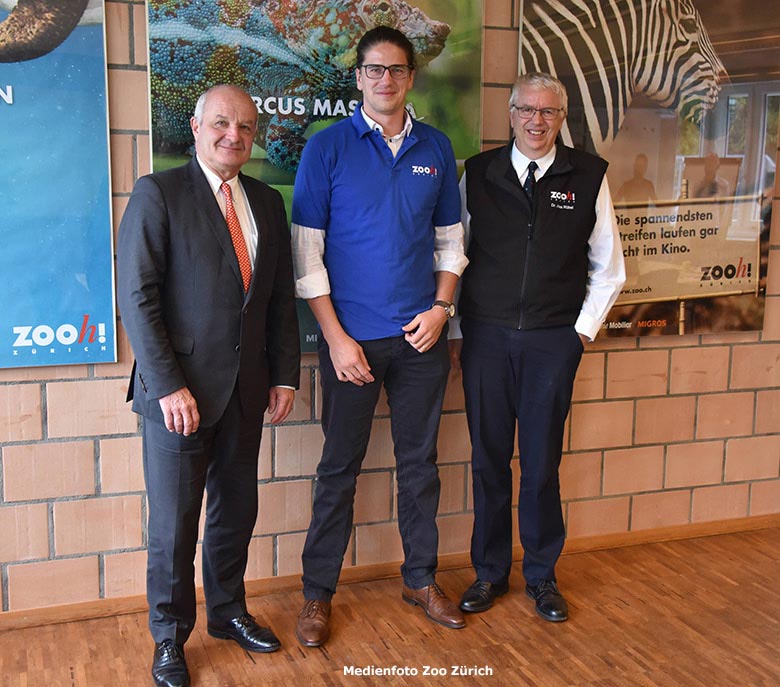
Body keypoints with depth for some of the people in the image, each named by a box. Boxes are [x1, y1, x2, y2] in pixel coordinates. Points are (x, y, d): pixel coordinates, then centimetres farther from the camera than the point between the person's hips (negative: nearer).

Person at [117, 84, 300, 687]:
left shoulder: (267, 202, 11)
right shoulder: (158, 194, -7)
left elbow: (282, 298, 13)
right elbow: (137, 296, -12)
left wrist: (284, 376, 6)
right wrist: (169, 385, -17)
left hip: (246, 390, 5)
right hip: (180, 390, -5)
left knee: (236, 511, 16)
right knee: (174, 523, 5)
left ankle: (228, 612, 35)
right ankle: (170, 637, 23)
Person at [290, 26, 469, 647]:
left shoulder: (436, 148, 6)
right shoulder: (327, 148, -4)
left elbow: (450, 238, 13)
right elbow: (306, 252, -6)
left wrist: (442, 306, -2)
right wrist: (335, 336, -12)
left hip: (422, 337, 3)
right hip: (352, 338, -3)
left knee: (420, 460, 13)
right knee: (340, 467, 5)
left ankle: (421, 577, 29)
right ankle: (318, 593, 19)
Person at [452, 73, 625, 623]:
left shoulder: (589, 176, 2)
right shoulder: (477, 174, 4)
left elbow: (608, 268, 9)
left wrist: (583, 329, 3)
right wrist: (455, 330, 5)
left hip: (553, 339, -1)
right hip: (485, 336, 1)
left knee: (542, 463, 5)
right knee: (488, 459, 8)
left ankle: (542, 574, 24)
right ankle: (490, 572, 24)